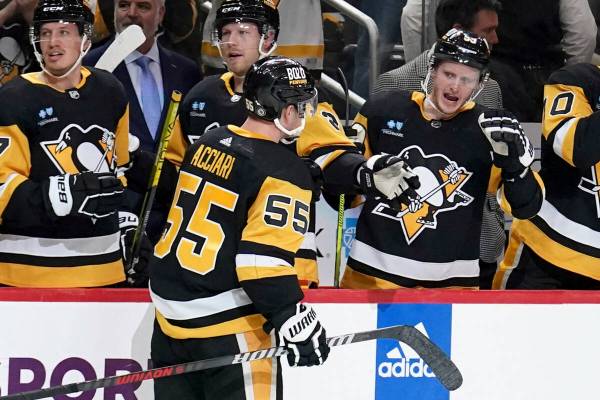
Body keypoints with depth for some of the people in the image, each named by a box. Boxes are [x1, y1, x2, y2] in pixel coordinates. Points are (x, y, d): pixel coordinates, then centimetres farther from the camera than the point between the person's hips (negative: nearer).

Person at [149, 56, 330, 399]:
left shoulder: (207, 144, 9)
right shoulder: (284, 172, -15)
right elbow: (264, 258, -23)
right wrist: (295, 321, -20)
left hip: (170, 309, 8)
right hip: (226, 326, -8)